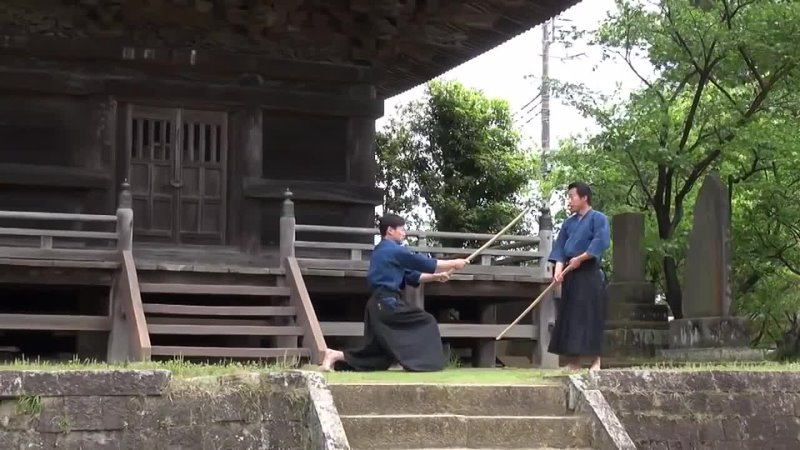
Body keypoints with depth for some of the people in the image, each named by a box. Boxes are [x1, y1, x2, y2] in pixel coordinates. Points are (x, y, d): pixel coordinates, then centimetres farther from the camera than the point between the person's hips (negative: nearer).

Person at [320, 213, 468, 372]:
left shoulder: (381, 251, 23)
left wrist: (436, 277, 19)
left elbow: (410, 276, 25)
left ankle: (336, 356, 4)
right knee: (426, 323, -3)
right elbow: (424, 263, -7)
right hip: (387, 304, -10)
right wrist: (454, 263, 2)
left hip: (379, 304, 10)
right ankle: (418, 362, -5)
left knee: (377, 350, 10)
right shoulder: (394, 250, -8)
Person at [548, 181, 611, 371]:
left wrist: (580, 258, -18)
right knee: (569, 318, 6)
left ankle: (595, 361, -6)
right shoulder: (569, 223, 16)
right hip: (570, 276, 7)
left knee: (590, 318, -9)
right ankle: (573, 363, 10)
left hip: (589, 275, -7)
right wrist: (558, 269, -8)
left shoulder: (598, 218, -2)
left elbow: (601, 241, -17)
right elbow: (560, 248, 8)